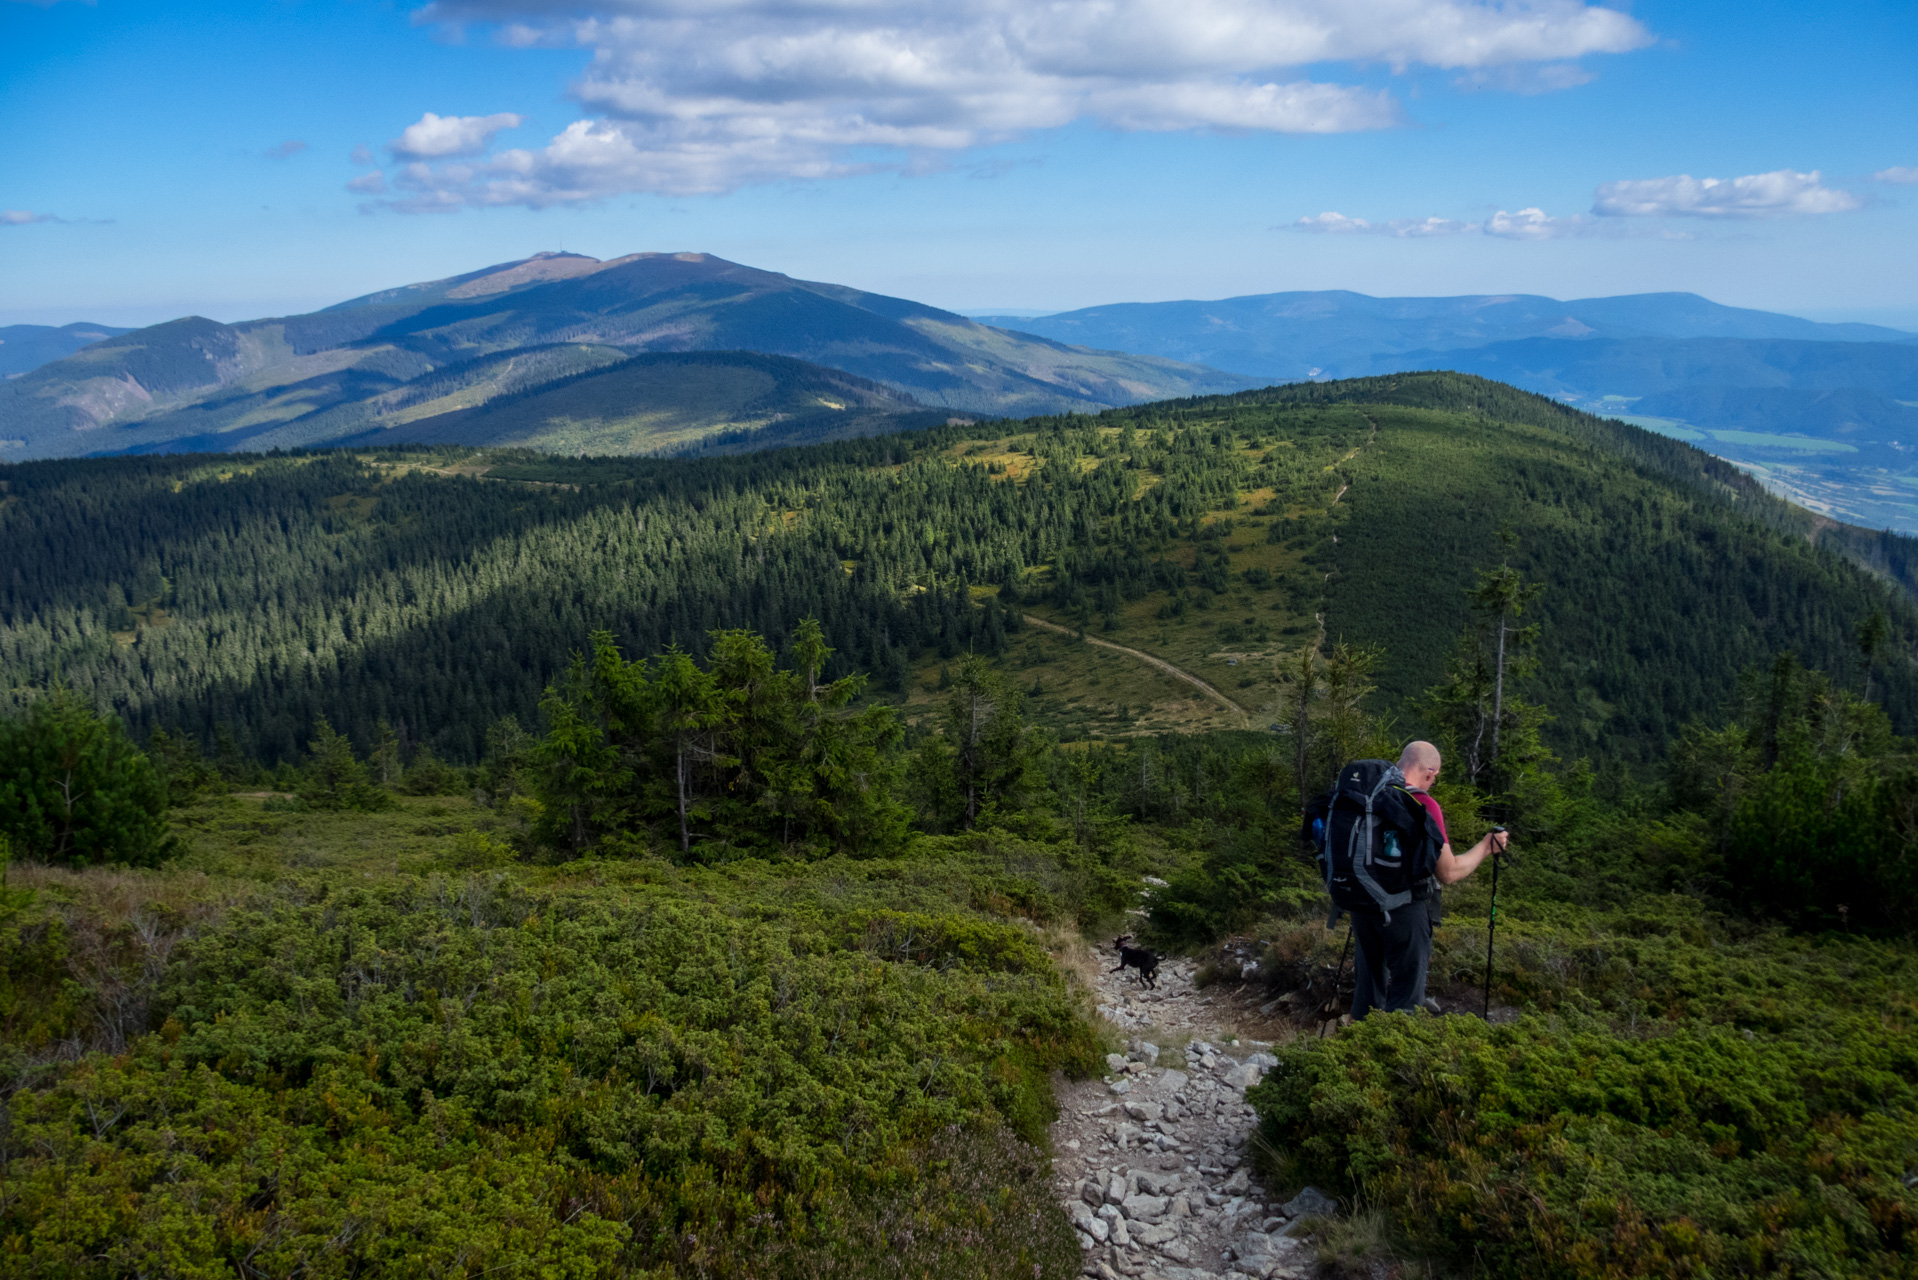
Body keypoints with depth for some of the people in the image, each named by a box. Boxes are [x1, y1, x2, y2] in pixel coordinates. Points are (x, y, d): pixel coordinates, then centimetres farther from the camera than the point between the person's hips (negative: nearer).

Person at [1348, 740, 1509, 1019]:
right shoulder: (1424, 805, -14)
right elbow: (1449, 872, -11)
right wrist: (1486, 847, 3)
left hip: (1362, 905, 6)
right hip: (1405, 910, -6)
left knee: (1367, 990, 18)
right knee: (1406, 996, 5)